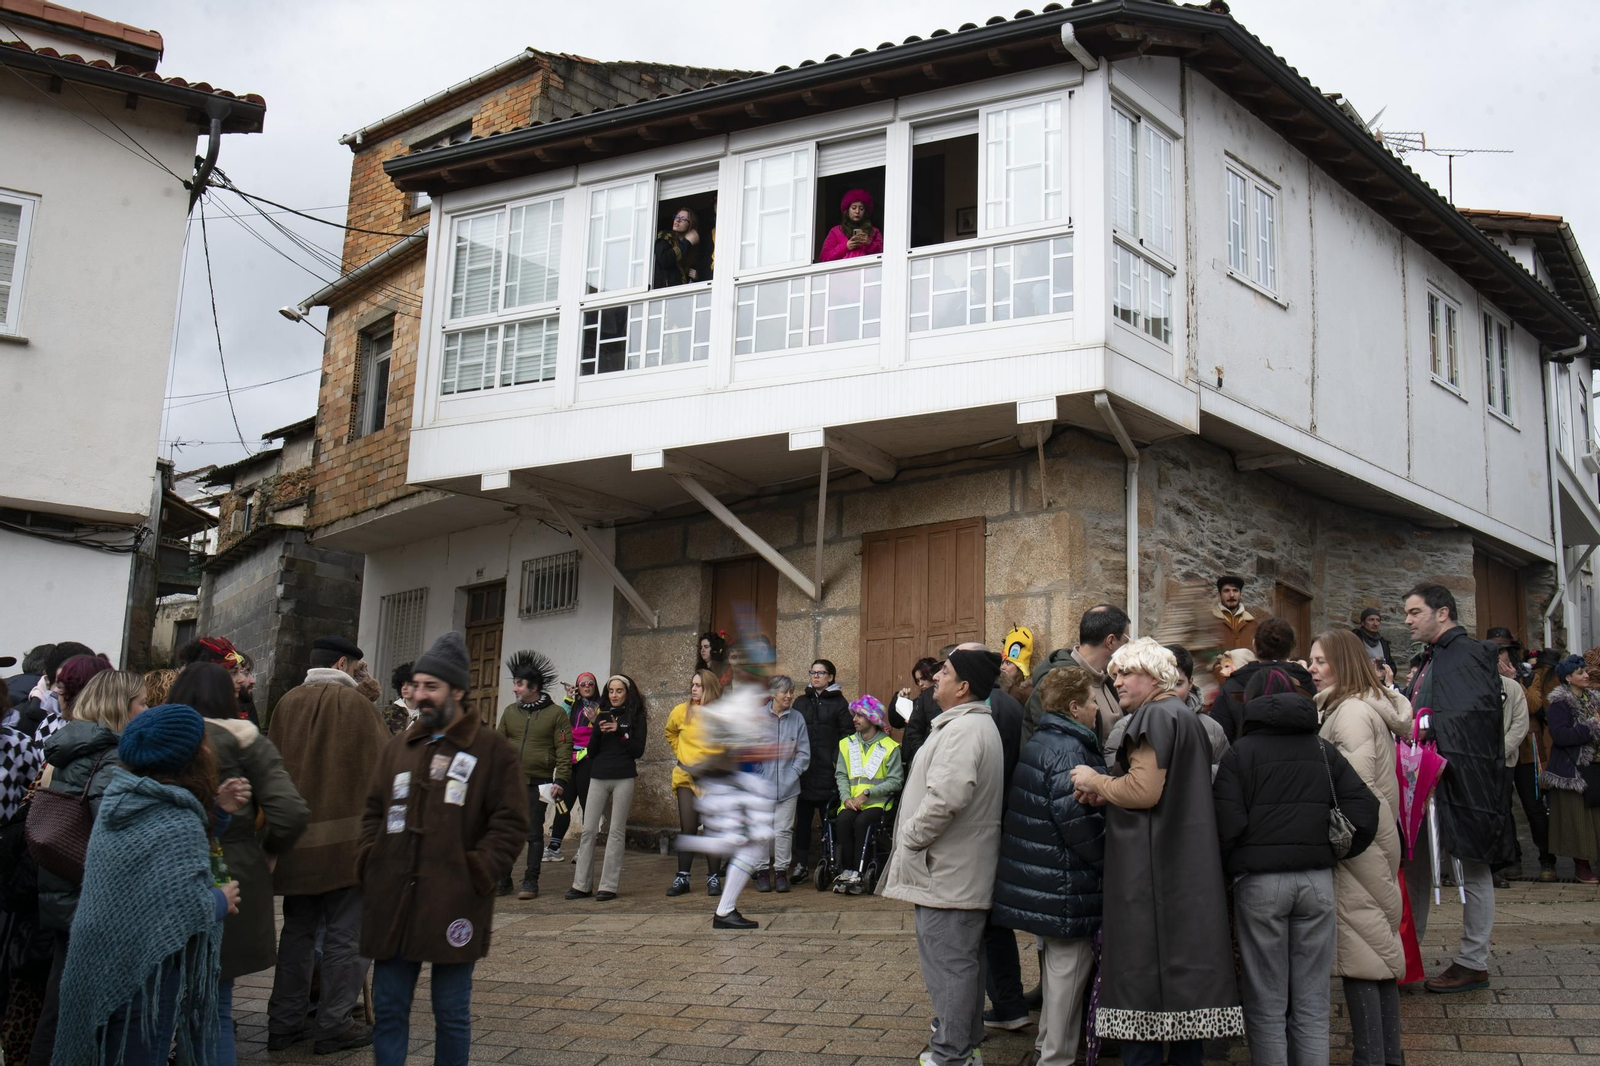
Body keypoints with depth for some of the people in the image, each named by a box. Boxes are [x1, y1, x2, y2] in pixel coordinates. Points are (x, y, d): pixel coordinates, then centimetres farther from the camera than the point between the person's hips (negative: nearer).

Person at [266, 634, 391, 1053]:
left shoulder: (287, 703, 4)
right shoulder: (355, 704, -9)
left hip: (296, 837, 5)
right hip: (346, 838, -5)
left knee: (297, 931, 16)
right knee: (346, 935, 4)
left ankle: (284, 1023, 20)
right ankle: (334, 1025, 6)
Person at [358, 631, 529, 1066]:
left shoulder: (493, 751, -2)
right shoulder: (397, 747, 14)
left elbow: (510, 823, -5)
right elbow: (373, 811, 20)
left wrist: (474, 874, -13)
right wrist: (369, 862, 5)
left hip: (453, 903, -5)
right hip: (392, 900, 5)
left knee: (451, 1013, 7)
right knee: (388, 1009, 9)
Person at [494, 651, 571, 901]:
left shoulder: (556, 714, -2)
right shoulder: (510, 711, 11)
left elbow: (564, 751, -5)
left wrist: (561, 780, -13)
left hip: (538, 784, -3)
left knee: (534, 833, 3)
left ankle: (530, 882, 10)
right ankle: (502, 881, 12)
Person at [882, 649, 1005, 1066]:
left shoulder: (963, 729, -21)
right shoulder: (976, 723, 16)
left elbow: (945, 796, -32)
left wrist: (910, 838, -18)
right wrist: (913, 838, 18)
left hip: (948, 874, -11)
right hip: (962, 872, 11)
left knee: (948, 962, -3)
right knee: (962, 960, 19)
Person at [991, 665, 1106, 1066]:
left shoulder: (1039, 742, 13)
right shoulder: (1068, 750, -19)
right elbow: (1079, 819, -23)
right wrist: (1108, 863, -11)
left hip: (1041, 878, 11)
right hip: (1065, 881, -11)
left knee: (1055, 959, 21)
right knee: (1069, 963, -1)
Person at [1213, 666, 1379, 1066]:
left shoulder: (1240, 752, -2)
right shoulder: (1324, 750, 9)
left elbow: (1227, 826, -10)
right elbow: (1365, 810, 2)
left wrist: (1226, 870, 6)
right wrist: (1334, 854, 14)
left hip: (1260, 882, -3)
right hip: (1317, 881, 3)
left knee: (1267, 1007, 5)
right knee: (1312, 1005, 10)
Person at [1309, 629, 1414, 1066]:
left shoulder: (1353, 711, -15)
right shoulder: (1373, 705, 16)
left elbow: (1358, 784, -20)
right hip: (1378, 841, 10)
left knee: (1358, 953, -6)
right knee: (1381, 948, 13)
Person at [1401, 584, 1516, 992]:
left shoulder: (1470, 653, -11)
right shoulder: (1430, 660, 18)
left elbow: (1478, 711, -23)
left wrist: (1427, 724, -24)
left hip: (1461, 782, -10)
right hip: (1426, 781, 10)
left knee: (1473, 871, 1)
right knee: (1415, 868, 14)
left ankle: (1473, 963, 9)